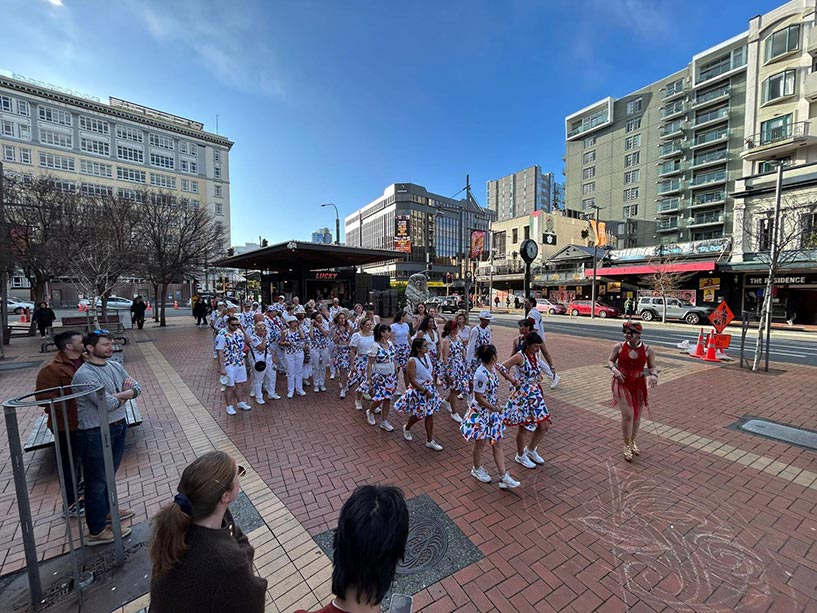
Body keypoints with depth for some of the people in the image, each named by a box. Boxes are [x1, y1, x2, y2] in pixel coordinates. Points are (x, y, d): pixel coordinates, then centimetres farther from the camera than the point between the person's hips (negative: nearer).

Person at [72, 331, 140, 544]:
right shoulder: (84, 374, -20)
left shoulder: (115, 366, 3)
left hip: (119, 427, 7)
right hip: (96, 433, -7)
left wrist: (116, 395, -16)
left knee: (110, 474, 23)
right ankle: (97, 532, 19)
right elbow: (108, 403, -25)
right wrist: (124, 393, -7)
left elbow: (137, 389, 2)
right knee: (97, 481, 6)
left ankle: (107, 510, 43)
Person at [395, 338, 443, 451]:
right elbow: (412, 381, -21)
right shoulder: (412, 361, -22)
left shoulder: (427, 356, -1)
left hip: (430, 388, 6)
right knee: (418, 415, 10)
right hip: (418, 390, -6)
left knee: (429, 414, 10)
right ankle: (407, 428, 42)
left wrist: (432, 383, 4)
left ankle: (430, 441, 23)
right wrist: (425, 391, -18)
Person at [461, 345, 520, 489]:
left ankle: (504, 476, 22)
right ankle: (477, 469, 38)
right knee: (480, 443, 14)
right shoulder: (481, 375, -30)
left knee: (497, 444, 12)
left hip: (493, 412, 7)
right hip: (480, 413, -7)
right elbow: (479, 398, -24)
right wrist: (496, 409, -16)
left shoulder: (492, 368, -5)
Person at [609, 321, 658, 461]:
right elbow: (610, 361, 4)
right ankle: (627, 446, 13)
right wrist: (614, 369, -16)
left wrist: (654, 375, -17)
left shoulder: (648, 350, -5)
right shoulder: (619, 346, -8)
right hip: (622, 384, -2)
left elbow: (652, 366, 4)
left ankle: (633, 442, 39)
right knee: (628, 415, -7)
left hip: (639, 386, 3)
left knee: (637, 415, 15)